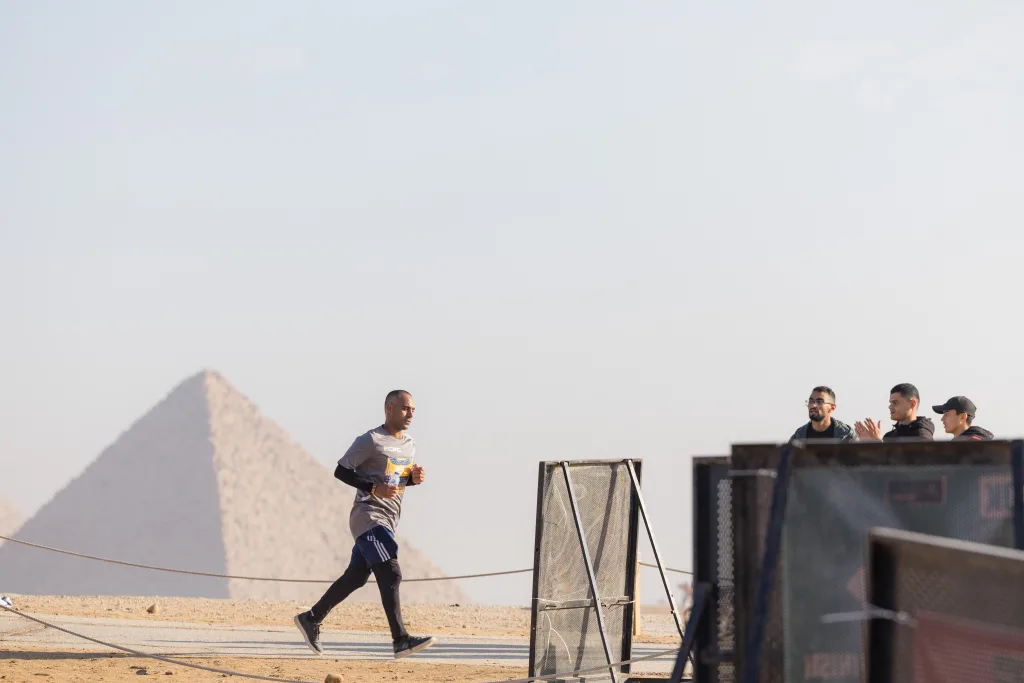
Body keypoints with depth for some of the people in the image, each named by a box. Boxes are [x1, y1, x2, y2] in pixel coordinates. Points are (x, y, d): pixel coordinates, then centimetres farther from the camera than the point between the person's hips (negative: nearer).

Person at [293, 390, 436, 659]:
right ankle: (401, 641, -21)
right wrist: (375, 488, -21)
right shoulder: (370, 441, -11)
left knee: (356, 577, 13)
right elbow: (341, 471, -11)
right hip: (369, 517, -9)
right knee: (391, 575, -17)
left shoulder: (409, 444, 14)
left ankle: (311, 619, 26)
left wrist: (415, 478, 2)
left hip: (387, 521, 9)